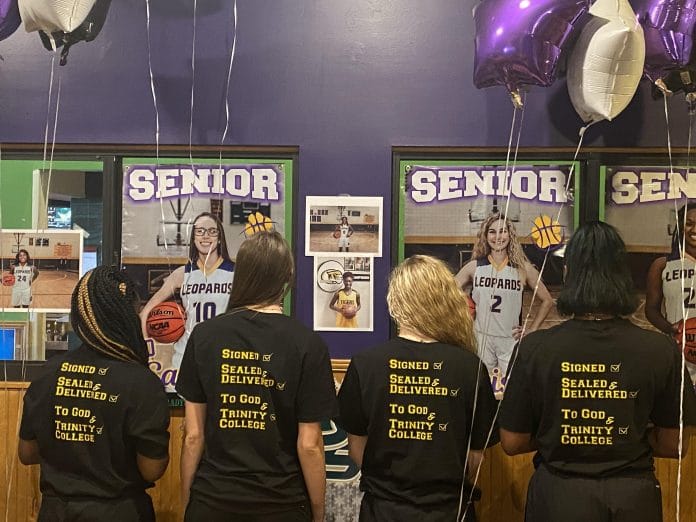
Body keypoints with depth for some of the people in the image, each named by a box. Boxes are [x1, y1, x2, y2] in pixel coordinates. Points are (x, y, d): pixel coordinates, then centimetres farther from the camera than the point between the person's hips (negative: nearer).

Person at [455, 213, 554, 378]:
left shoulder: (523, 268, 0)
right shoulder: (474, 267, 0)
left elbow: (547, 301, 8)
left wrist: (531, 330, 3)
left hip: (511, 340, 0)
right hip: (481, 338, 1)